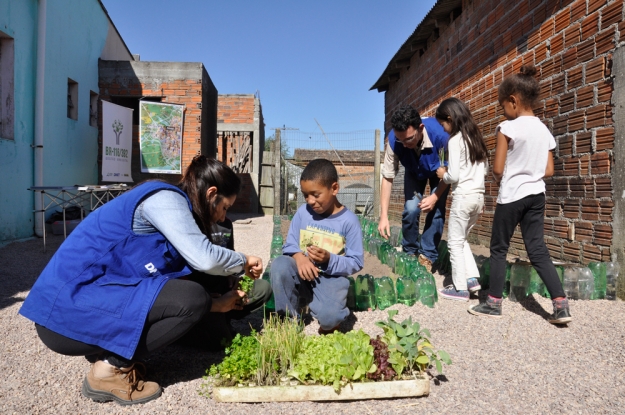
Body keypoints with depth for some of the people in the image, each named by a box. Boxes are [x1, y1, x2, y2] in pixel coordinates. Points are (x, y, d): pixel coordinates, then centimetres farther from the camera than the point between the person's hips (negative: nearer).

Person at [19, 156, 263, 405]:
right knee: (191, 299, -15)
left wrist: (215, 304, 19)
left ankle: (105, 353, 11)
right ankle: (111, 369, -4)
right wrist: (243, 262, -3)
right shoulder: (165, 198, -12)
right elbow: (203, 258, -23)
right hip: (70, 310, -10)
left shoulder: (169, 203, 16)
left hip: (79, 301, 10)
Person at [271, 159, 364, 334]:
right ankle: (288, 318, -7)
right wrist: (298, 256, -20)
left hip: (331, 277, -3)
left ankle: (329, 322, 12)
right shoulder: (303, 212, -1)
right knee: (279, 265, -28)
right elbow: (289, 244, 3)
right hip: (302, 272, 4)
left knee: (329, 317, -30)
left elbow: (356, 262, -8)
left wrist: (330, 260, -25)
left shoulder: (349, 220, -10)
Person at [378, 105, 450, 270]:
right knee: (411, 209, -14)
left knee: (436, 211, -13)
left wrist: (435, 197, -31)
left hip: (439, 171, -1)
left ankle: (427, 255, 3)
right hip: (414, 172, 1)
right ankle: (410, 252, 9)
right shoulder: (393, 141, -35)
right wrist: (384, 216, -31)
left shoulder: (439, 134, -41)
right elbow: (388, 178, -27)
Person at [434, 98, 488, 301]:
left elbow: (454, 176, -16)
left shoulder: (455, 141, -12)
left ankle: (460, 288, 7)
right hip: (478, 196, 8)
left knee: (455, 242, 3)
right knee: (461, 239, 20)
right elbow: (485, 168, 19)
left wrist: (443, 174, 3)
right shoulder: (475, 137, 12)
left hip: (463, 196, -8)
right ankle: (472, 278, 17)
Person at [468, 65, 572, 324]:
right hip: (536, 195, 6)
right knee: (538, 250, 9)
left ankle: (493, 303, 13)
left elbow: (497, 169, -12)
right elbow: (549, 171, 8)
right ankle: (561, 305, 5)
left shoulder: (508, 128, -12)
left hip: (511, 196, -6)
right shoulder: (545, 131, 8)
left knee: (498, 249, 6)